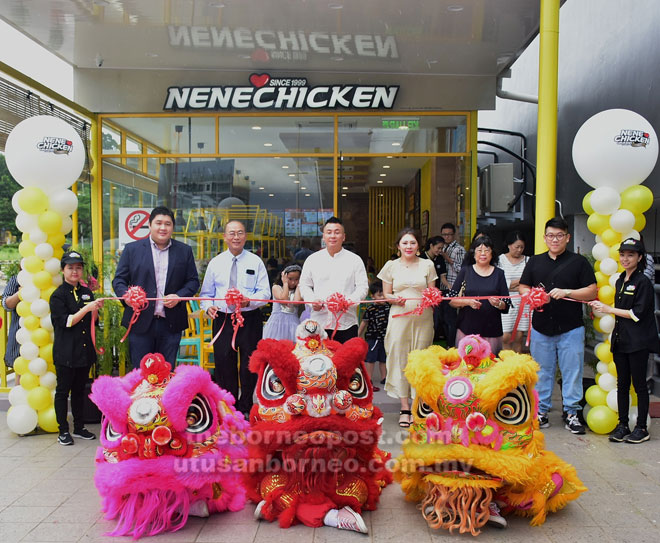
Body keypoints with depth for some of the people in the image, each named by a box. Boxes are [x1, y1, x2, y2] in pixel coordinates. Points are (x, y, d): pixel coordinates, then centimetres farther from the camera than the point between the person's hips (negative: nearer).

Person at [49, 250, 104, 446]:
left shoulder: (87, 292, 11)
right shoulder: (58, 295, -6)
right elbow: (66, 322, -14)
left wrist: (97, 309, -1)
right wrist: (87, 308, -20)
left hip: (85, 349, 5)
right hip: (65, 352, -5)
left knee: (80, 389, 14)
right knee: (63, 391, 4)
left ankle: (79, 427, 23)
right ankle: (63, 431, 13)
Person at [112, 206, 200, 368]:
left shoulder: (184, 251, 8)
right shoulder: (132, 249, 5)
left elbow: (193, 281, 8)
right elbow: (119, 280, 5)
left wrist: (179, 296, -10)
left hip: (171, 324, 1)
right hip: (140, 321, -1)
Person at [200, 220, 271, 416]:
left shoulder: (255, 262, 3)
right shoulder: (215, 262, 9)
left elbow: (265, 293, -2)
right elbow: (206, 292, 13)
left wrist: (248, 301, -21)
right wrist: (208, 306, -8)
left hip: (250, 319, -1)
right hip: (223, 319, 2)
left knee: (249, 365, 5)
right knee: (223, 364, 4)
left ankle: (245, 409, 21)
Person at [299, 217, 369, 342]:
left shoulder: (355, 260, 6)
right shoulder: (312, 259, 10)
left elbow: (363, 286, 4)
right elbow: (304, 285, 15)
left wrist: (350, 301, -14)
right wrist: (312, 301, -4)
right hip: (319, 322, 1)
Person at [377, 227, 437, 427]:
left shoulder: (427, 265, 7)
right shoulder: (391, 266, 6)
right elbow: (386, 295, 9)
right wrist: (395, 298, -12)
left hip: (423, 318, 0)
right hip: (399, 318, 0)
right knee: (400, 360, -1)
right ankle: (404, 408, 7)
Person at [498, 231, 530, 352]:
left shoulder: (528, 260, 10)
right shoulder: (501, 259, 2)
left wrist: (511, 286, -8)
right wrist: (521, 280, -5)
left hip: (523, 303, 2)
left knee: (519, 337, 5)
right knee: (505, 337, -7)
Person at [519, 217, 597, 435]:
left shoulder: (579, 262, 2)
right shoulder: (535, 261, 11)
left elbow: (591, 292, -2)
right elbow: (523, 287, 14)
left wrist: (567, 292, -15)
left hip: (571, 329, -2)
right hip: (541, 327, 3)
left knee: (572, 371, 2)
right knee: (542, 372, 10)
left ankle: (572, 413, 14)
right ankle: (541, 410, 20)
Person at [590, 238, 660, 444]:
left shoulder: (643, 282, -11)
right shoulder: (620, 280, 13)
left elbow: (638, 313, -16)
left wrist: (609, 309, -13)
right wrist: (600, 306, 12)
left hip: (638, 341, -7)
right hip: (621, 339, 7)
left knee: (639, 384, 1)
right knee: (622, 384, 10)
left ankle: (641, 428, 11)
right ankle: (622, 425, 18)